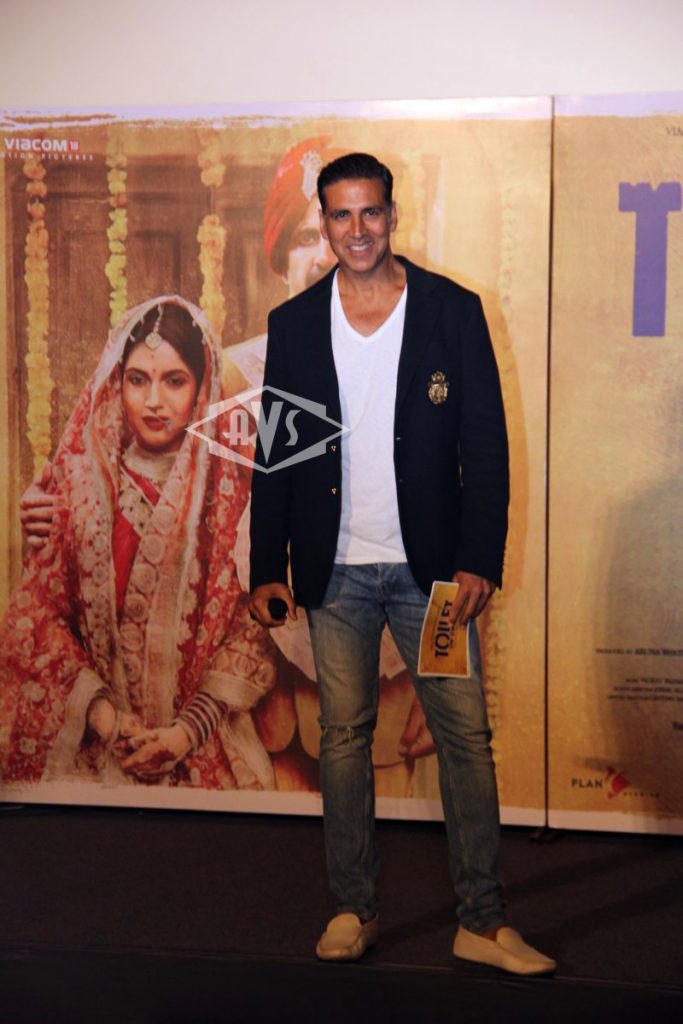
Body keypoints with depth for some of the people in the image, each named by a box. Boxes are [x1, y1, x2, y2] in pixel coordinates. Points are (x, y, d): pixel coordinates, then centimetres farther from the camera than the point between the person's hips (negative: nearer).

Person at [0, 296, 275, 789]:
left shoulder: (231, 485, -1)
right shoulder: (81, 479, 2)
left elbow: (252, 623, -1)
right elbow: (41, 610, 3)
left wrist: (190, 729, -10)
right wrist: (98, 707, -8)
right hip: (89, 734, 0)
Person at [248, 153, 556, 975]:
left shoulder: (452, 310, 1)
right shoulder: (293, 323, 5)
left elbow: (485, 444, -1)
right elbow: (274, 454, 7)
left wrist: (480, 560, -9)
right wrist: (266, 569, 2)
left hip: (430, 566, -1)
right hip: (335, 570, 2)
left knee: (467, 738, 2)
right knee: (343, 739, 10)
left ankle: (481, 923, 15)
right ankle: (353, 909, 25)